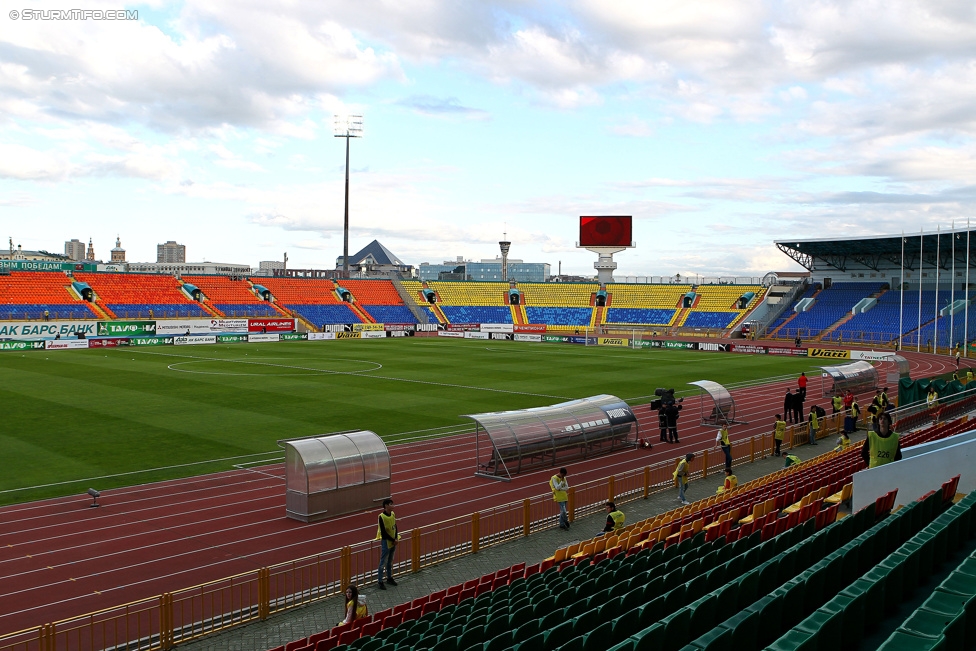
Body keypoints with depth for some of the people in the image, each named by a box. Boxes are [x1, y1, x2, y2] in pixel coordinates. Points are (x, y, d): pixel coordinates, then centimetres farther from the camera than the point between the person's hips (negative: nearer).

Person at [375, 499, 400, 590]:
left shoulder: (393, 514, 1)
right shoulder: (382, 517, -20)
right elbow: (383, 532, -19)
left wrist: (396, 538, -5)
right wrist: (393, 540, -15)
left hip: (393, 542, 7)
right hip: (386, 542, -7)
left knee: (390, 561, 19)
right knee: (383, 563, 1)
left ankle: (389, 578, 33)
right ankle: (379, 582, 9)